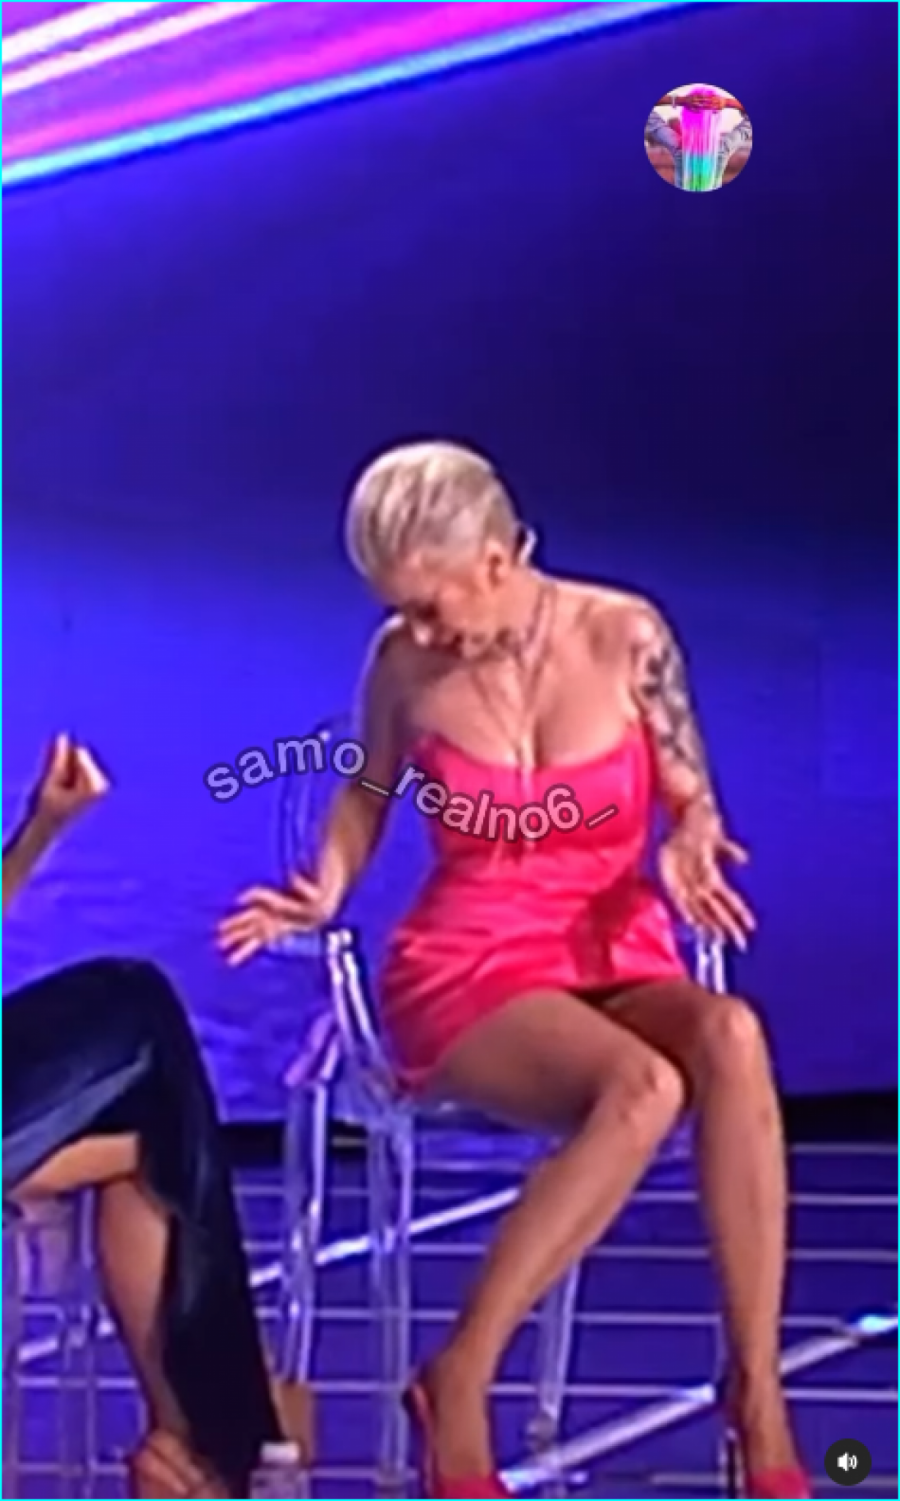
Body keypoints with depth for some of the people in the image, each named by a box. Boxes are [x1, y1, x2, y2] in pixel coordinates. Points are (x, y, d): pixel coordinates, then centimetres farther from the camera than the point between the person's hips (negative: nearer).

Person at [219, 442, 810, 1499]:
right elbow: (365, 795, 13)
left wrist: (691, 844, -16)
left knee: (730, 1039, -36)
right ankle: (460, 1382, -25)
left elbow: (691, 800, 6)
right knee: (644, 1088, -36)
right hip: (468, 974, -2)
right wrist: (321, 893, -6)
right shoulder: (403, 663, -3)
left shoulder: (625, 636, -4)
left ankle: (756, 1393, -30)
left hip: (620, 959, 2)